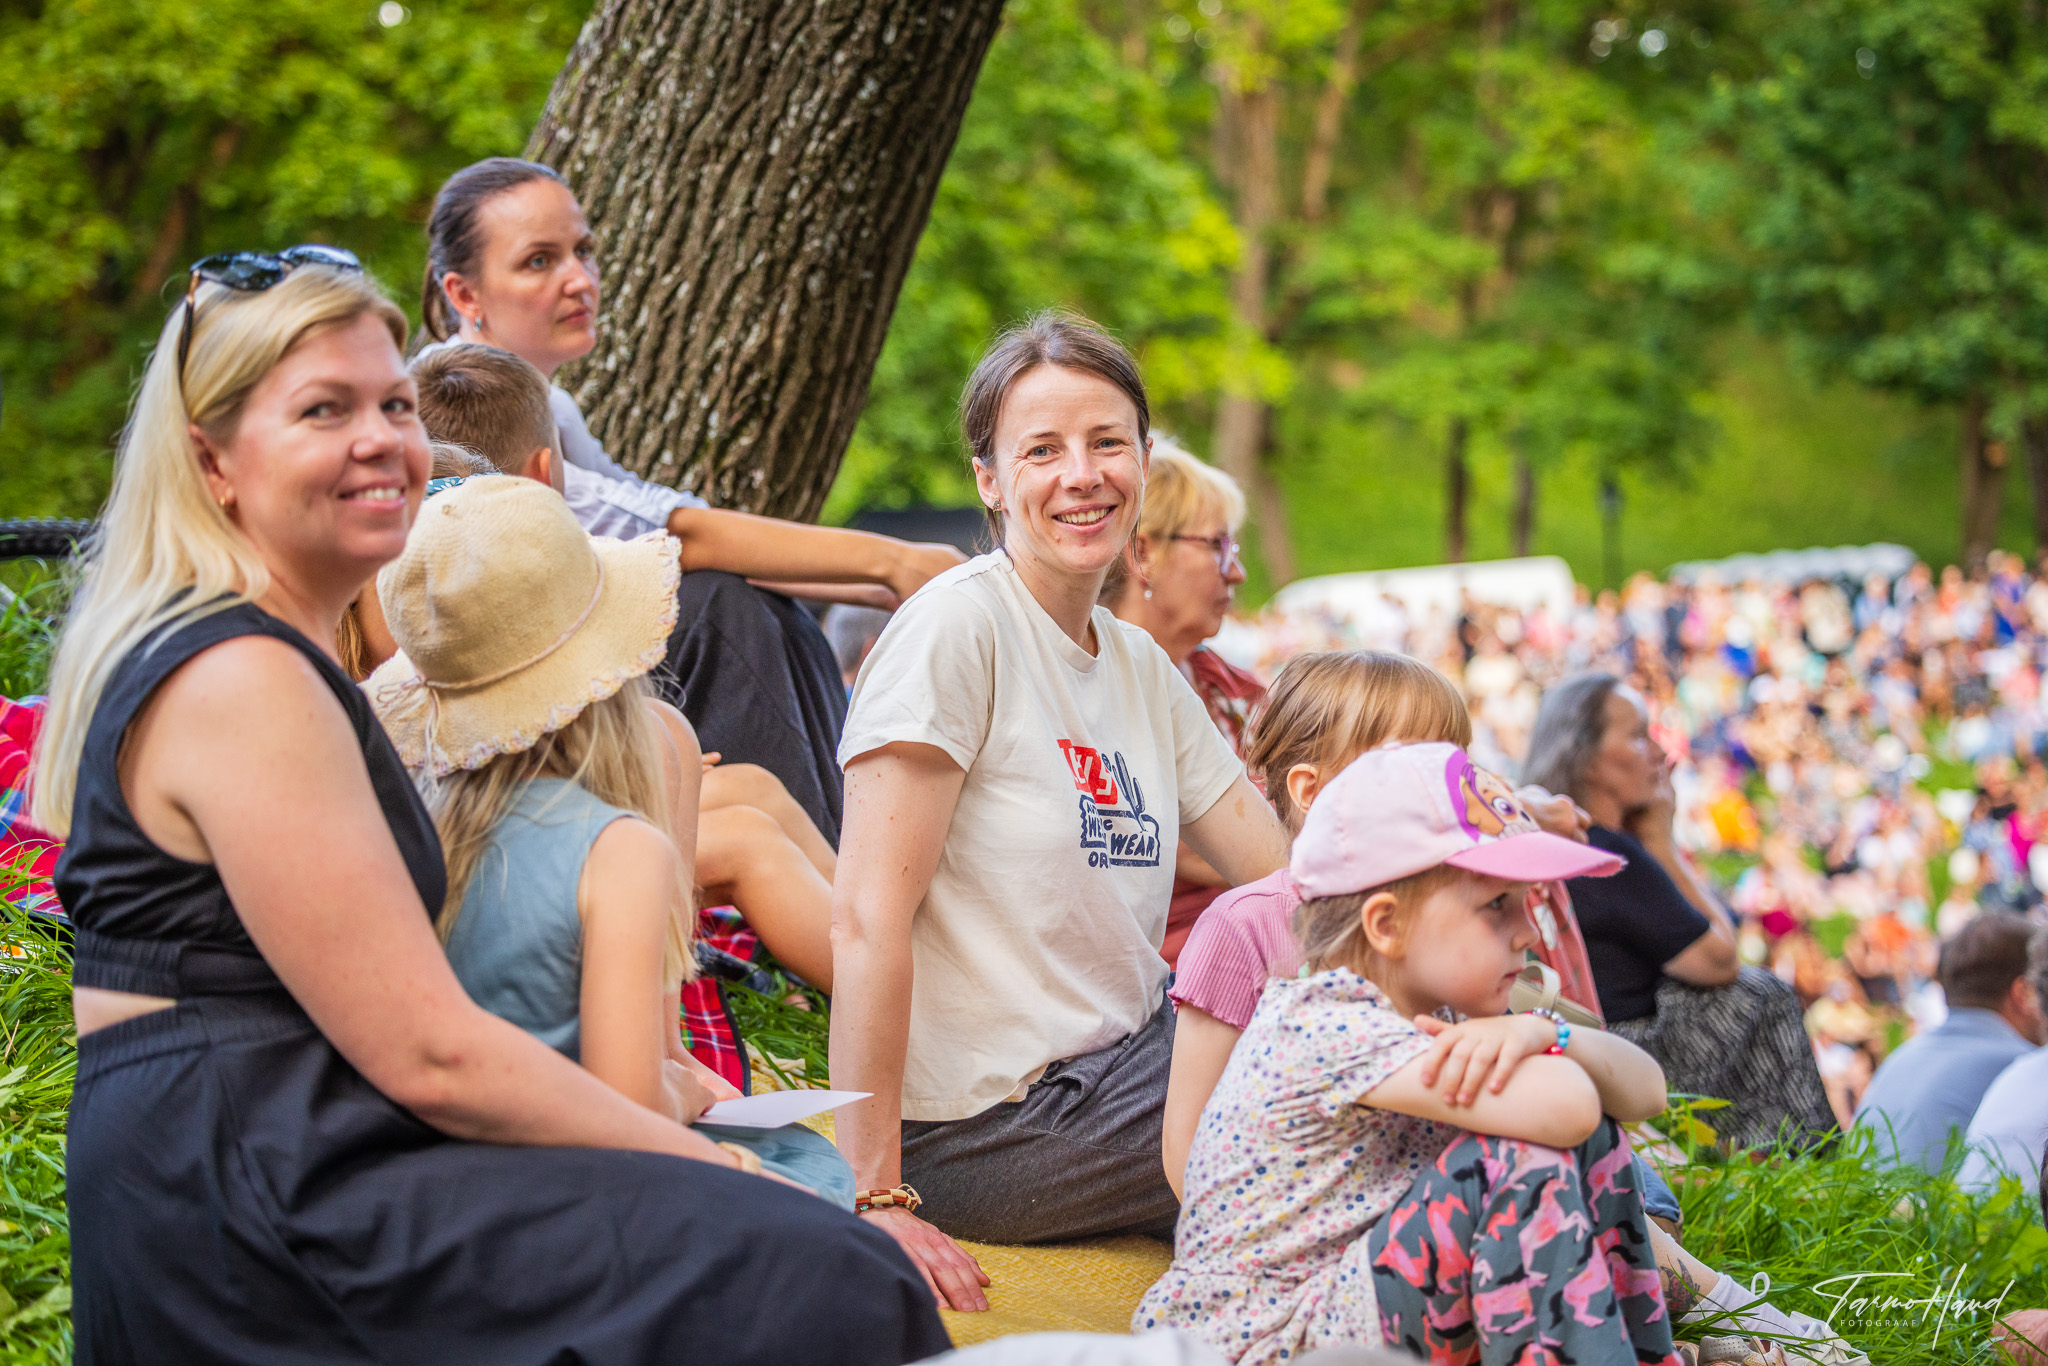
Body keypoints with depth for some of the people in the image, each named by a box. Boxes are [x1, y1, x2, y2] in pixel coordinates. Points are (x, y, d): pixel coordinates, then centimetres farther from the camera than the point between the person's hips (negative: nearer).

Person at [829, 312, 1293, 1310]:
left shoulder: (1143, 667, 11)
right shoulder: (956, 626, -14)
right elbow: (867, 922, -20)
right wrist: (874, 1197, -24)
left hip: (1122, 1058, 8)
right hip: (984, 1127, -8)